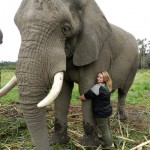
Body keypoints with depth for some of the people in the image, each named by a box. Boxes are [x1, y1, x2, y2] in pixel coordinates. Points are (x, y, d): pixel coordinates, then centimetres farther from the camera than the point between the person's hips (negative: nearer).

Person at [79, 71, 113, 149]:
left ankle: (108, 144, 20)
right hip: (107, 110, 10)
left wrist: (80, 97, 2)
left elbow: (84, 97, -20)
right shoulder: (107, 87, 6)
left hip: (101, 113, -9)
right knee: (107, 127, 25)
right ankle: (110, 142, 40)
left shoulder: (98, 87, -23)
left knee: (104, 129, 7)